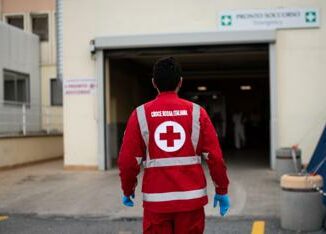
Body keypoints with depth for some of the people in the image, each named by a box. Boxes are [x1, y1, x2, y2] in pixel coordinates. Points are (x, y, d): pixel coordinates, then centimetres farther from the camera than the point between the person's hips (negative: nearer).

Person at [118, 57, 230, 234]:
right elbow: (214, 156, -1)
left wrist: (128, 190, 14)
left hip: (156, 199, 0)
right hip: (191, 198, 0)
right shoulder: (196, 112, 0)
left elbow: (128, 159, -2)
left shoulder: (140, 114, -1)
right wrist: (222, 190, 10)